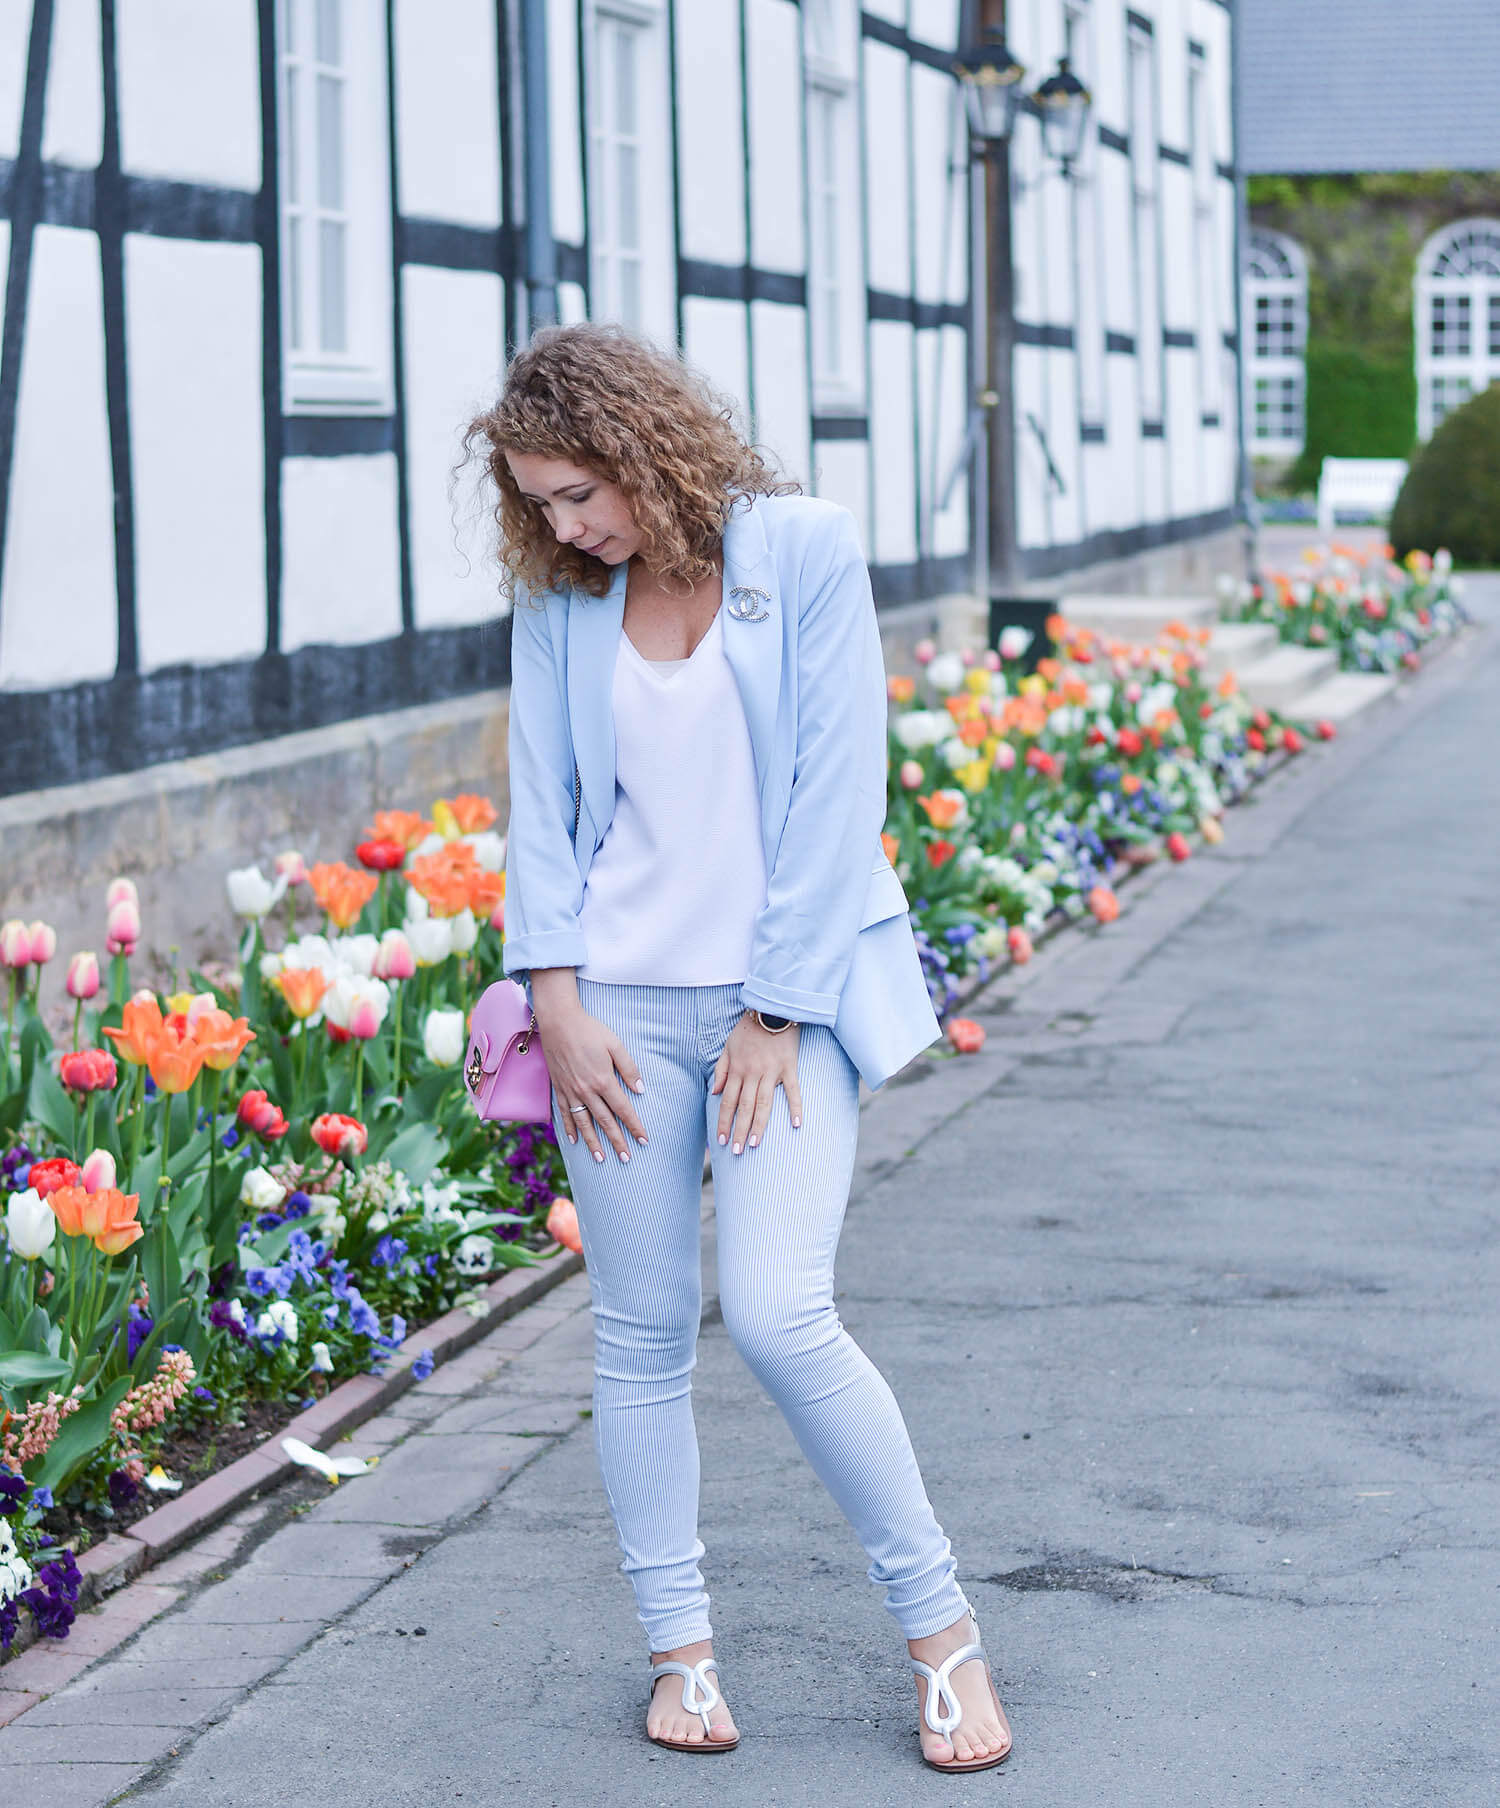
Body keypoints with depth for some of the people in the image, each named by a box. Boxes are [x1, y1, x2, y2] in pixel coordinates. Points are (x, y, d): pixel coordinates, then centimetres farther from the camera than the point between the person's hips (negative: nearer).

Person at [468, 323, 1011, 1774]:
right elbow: (540, 802, 7)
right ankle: (679, 1648, 17)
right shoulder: (558, 599, 5)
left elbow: (835, 793, -8)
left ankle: (941, 1625, 0)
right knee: (640, 1333, 4)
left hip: (787, 995, -4)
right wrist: (556, 999, -4)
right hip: (620, 1001, 4)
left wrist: (775, 1018, -10)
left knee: (777, 1314, -15)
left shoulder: (805, 551, -6)